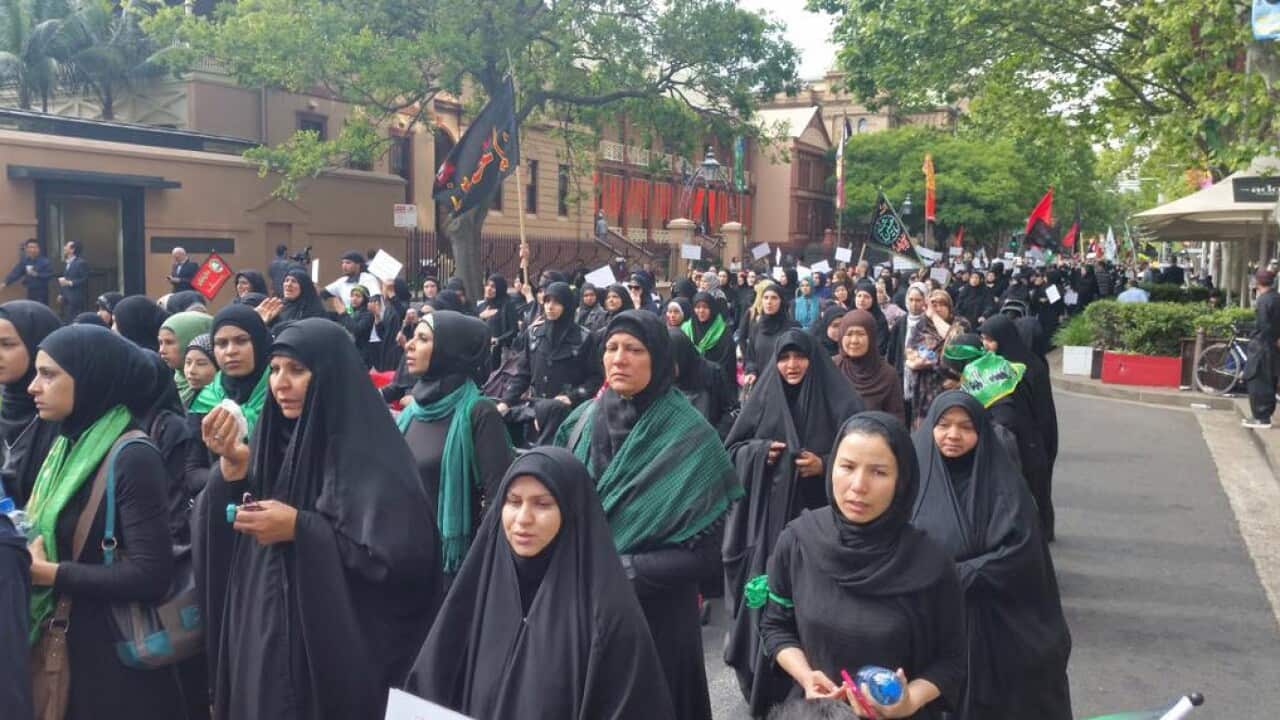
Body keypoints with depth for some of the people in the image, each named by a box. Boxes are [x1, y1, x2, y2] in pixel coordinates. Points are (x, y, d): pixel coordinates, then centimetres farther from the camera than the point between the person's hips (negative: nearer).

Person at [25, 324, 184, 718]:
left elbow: (151, 574, -23)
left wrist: (52, 573, -18)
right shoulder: (69, 445, 7)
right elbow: (51, 537, 14)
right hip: (64, 647, 8)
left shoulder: (131, 456, -18)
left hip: (116, 656, -8)